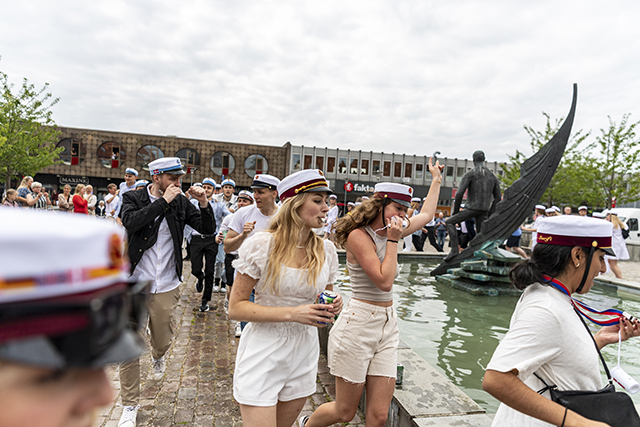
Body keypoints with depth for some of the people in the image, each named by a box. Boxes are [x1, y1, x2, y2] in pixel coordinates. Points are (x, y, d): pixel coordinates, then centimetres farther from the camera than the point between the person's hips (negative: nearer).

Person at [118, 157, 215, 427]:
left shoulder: (181, 203, 0)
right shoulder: (133, 198, -4)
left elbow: (208, 230, -1)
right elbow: (131, 223, -25)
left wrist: (204, 203, -16)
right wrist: (164, 201, -24)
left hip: (166, 288, 2)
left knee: (162, 341, 17)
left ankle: (158, 357, 56)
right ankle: (130, 405, 22)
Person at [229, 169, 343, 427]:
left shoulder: (326, 250, -1)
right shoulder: (261, 245, -14)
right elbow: (235, 308, -14)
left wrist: (332, 307, -10)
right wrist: (292, 313, -24)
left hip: (304, 354, 5)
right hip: (263, 355, -4)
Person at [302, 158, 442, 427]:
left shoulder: (388, 233, 9)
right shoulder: (359, 235, -14)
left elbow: (426, 215, 24)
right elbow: (385, 281, -19)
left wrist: (436, 180, 31)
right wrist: (393, 240, -13)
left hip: (387, 325, 7)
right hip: (358, 324, -7)